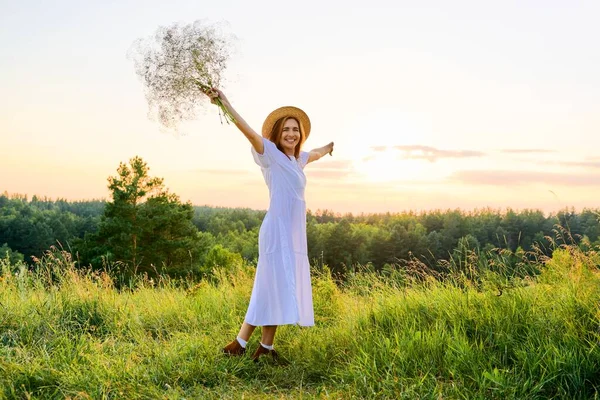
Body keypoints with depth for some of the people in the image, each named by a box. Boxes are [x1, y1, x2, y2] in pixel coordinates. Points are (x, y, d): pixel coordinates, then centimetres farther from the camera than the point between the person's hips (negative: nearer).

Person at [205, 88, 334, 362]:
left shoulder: (297, 159, 18)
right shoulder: (271, 154, -4)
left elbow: (315, 154, 41)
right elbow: (249, 131, -18)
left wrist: (328, 148, 62)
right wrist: (225, 103, -29)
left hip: (295, 234, 8)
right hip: (278, 230, -8)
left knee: (280, 289, 6)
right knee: (274, 286, -10)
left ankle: (266, 346, 10)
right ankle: (240, 343, -5)